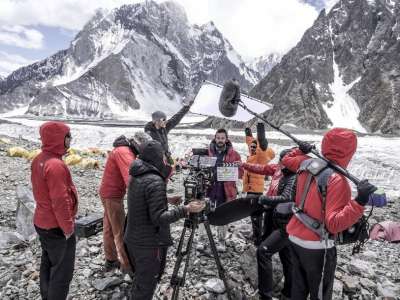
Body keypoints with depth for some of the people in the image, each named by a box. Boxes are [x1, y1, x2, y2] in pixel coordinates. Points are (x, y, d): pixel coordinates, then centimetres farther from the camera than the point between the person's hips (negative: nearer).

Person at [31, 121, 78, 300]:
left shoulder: (39, 160, 2)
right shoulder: (56, 165, -27)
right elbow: (60, 201, -27)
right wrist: (68, 227, -16)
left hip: (42, 222, 9)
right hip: (57, 227, -9)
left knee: (48, 265, 24)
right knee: (62, 272, 7)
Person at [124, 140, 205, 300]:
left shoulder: (136, 178, 4)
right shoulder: (155, 181, -23)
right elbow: (158, 218, -25)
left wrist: (168, 200, 15)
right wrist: (186, 209, -23)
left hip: (133, 240, 8)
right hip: (150, 244, -8)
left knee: (140, 282, 25)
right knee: (145, 287, 8)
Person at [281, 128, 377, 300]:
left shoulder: (306, 164, -4)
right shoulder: (338, 180, -23)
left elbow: (286, 160, 18)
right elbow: (334, 224, -28)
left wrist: (301, 150, 30)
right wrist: (359, 202, -36)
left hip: (295, 238, 7)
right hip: (317, 246, -6)